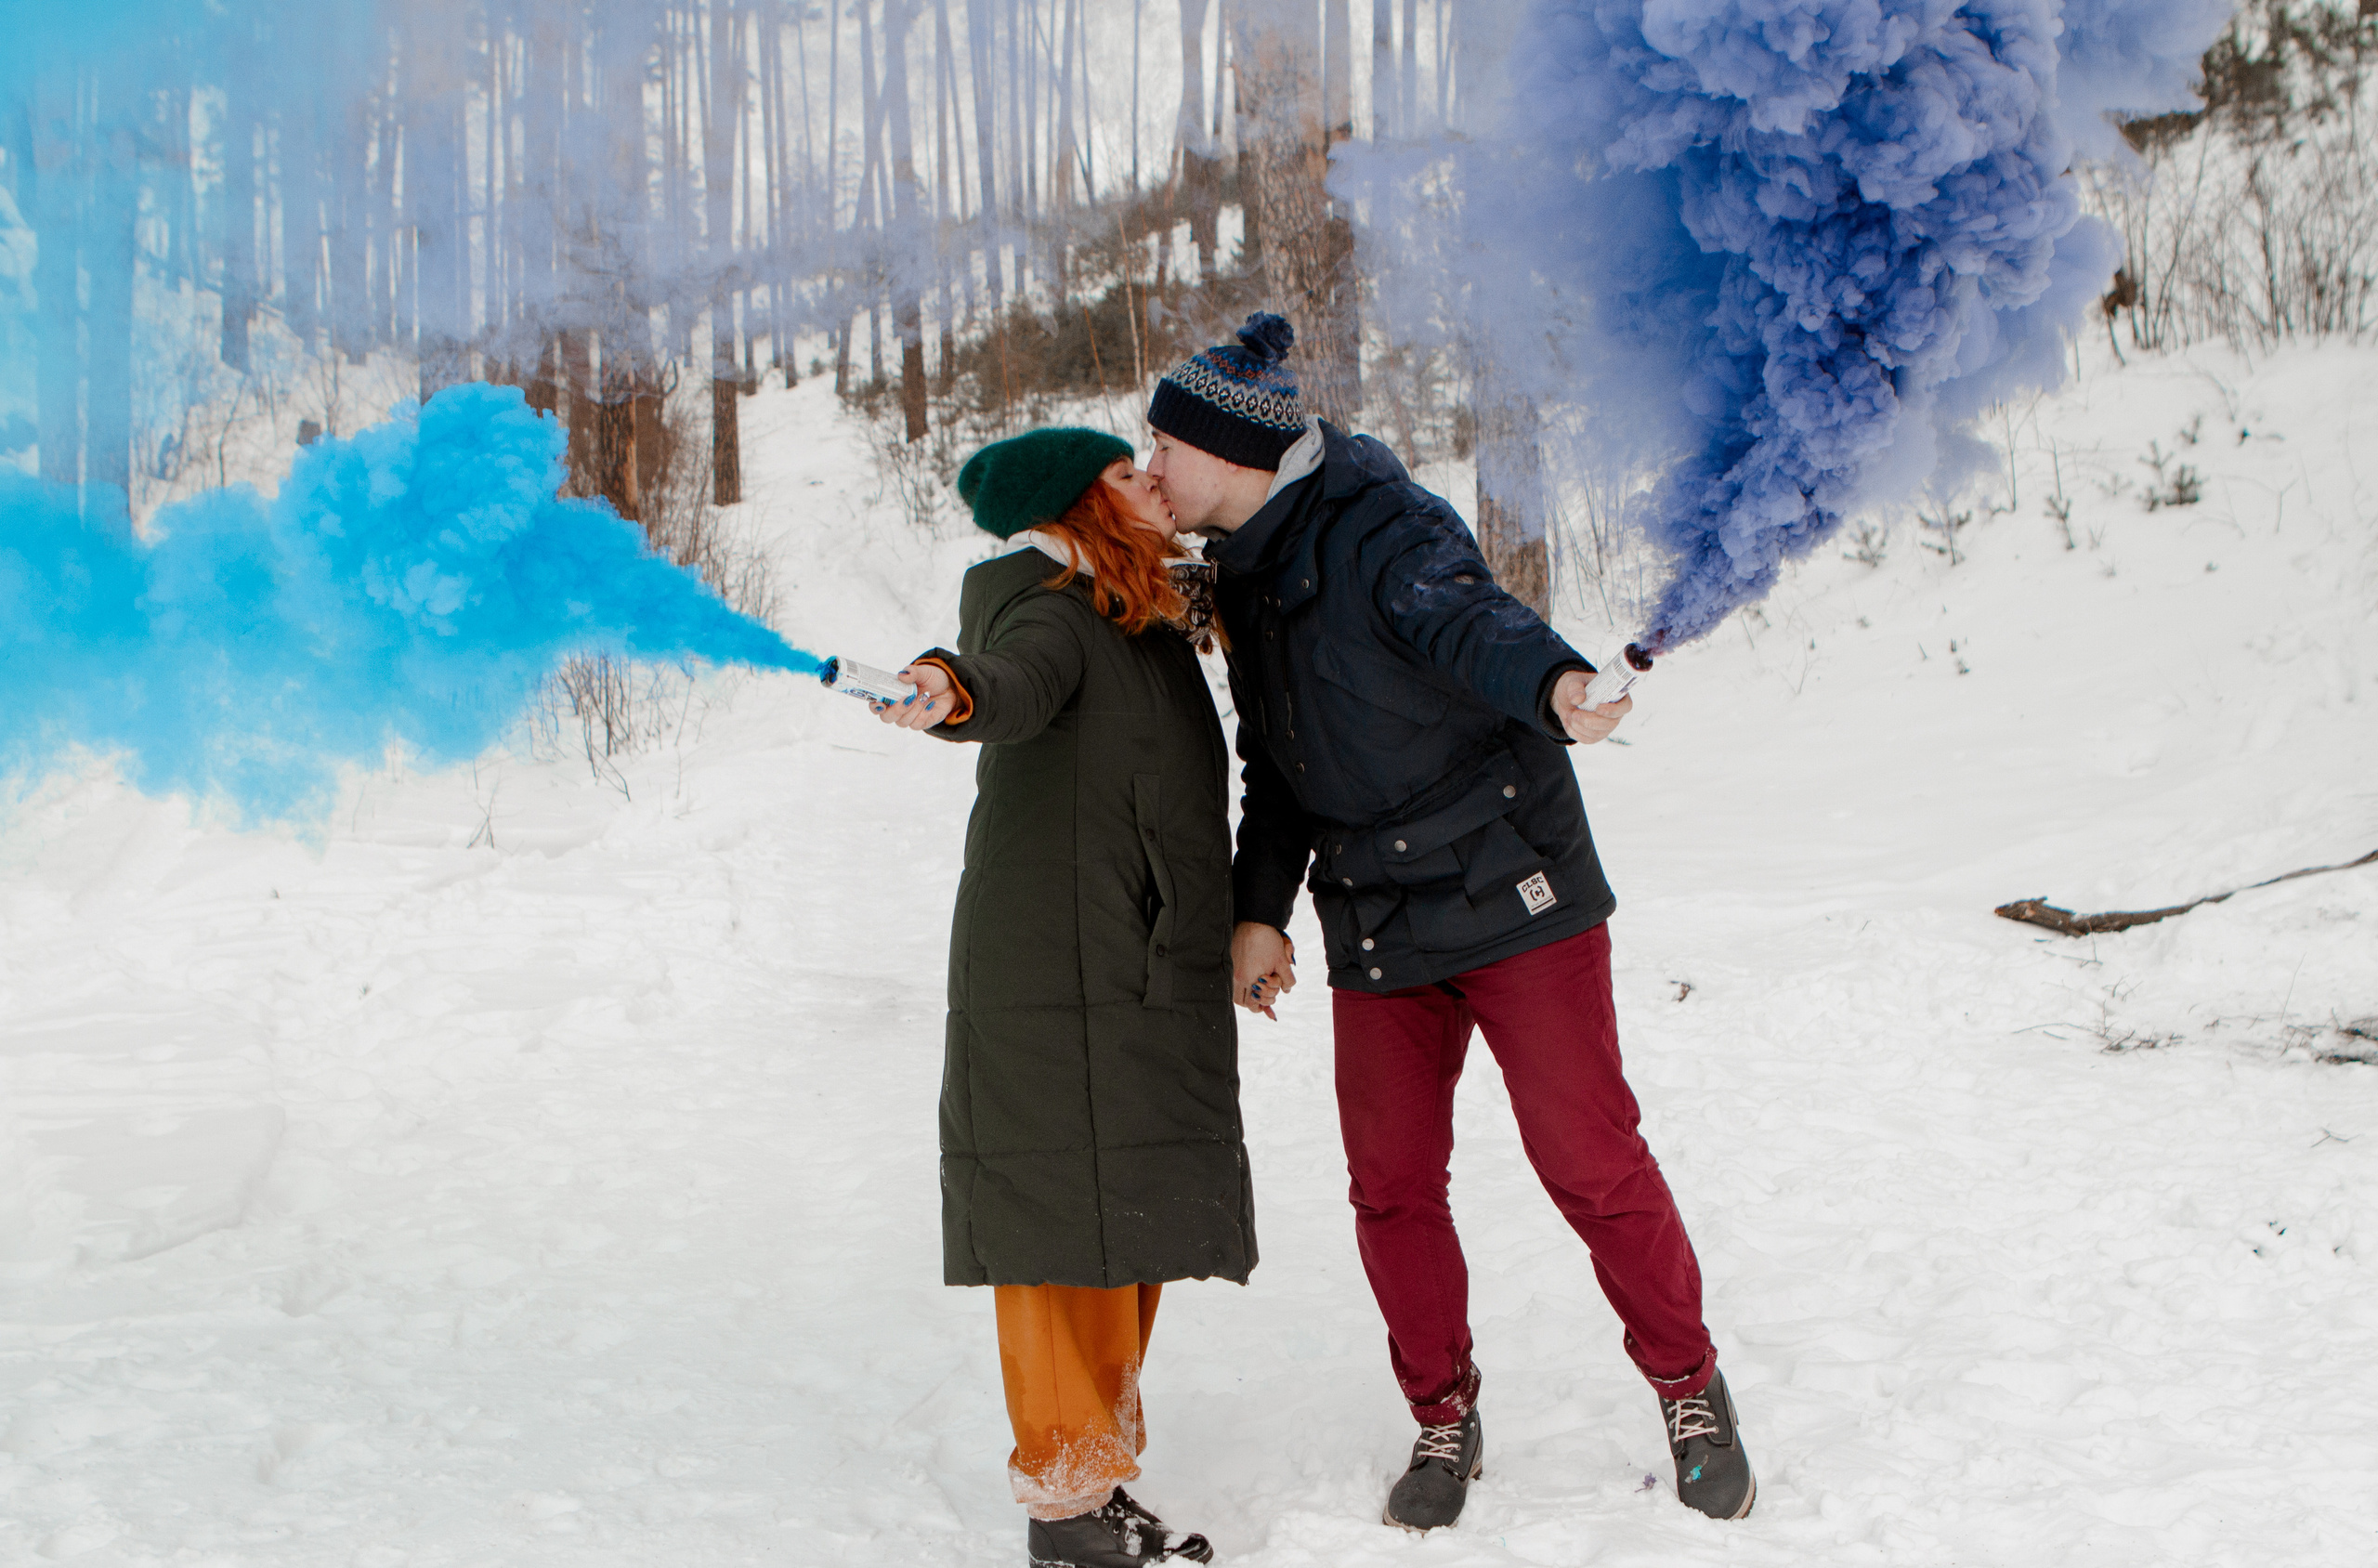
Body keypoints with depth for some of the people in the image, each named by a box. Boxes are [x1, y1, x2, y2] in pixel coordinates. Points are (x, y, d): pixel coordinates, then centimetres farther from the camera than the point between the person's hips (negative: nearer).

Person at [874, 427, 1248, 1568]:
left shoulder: (1146, 623, 18)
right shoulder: (1052, 614, -11)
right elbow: (1016, 680, -35)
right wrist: (951, 695, -55)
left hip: (1141, 986, 9)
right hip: (1058, 990, -9)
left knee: (1130, 1228, 15)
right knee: (1069, 1224, -7)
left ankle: (1097, 1476, 28)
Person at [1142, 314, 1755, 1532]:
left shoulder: (1376, 525, -14)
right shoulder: (1246, 574, 11)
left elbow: (1466, 617, -35)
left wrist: (1552, 680, -56)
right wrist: (1261, 907, 14)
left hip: (1507, 892, -7)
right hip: (1375, 928, 7)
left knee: (1586, 1154, -4)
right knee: (1391, 1182, 4)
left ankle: (1687, 1389, 16)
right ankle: (1444, 1417, 22)